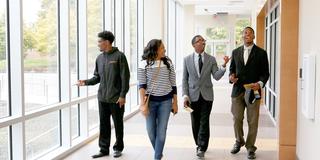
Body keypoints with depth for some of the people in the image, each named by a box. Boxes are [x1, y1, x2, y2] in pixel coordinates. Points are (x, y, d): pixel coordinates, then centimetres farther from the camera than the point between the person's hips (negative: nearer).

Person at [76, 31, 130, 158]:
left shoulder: (119, 56, -9)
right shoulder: (99, 58, 9)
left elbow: (125, 77, -10)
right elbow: (97, 77, 13)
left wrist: (122, 95, -14)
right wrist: (86, 82, -3)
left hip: (116, 99, -5)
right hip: (102, 98, 5)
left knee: (118, 124, 8)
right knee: (104, 125, 10)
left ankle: (118, 148, 23)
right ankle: (104, 149, 20)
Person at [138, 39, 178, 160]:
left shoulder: (168, 63, 2)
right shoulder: (144, 64, -4)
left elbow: (173, 84, 6)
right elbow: (142, 85, -6)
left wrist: (175, 102, 6)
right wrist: (142, 103, -13)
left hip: (165, 101, 1)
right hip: (150, 100, -1)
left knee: (161, 130, 0)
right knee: (151, 130, 7)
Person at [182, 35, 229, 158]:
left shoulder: (211, 59, 3)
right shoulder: (187, 59, 3)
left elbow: (216, 77, -4)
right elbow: (185, 79, 3)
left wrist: (224, 65, -19)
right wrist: (185, 95, -5)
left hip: (206, 95, 0)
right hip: (193, 95, 1)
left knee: (204, 122, -5)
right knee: (195, 123, 7)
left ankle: (202, 148, 1)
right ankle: (199, 145, 23)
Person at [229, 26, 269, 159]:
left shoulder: (261, 53, 1)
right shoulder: (236, 52, 11)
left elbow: (265, 73, 0)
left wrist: (260, 83, -18)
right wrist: (231, 76, -5)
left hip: (253, 91, -2)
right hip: (237, 90, 3)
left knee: (252, 121, 4)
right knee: (237, 119, 8)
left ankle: (250, 147, 17)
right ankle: (239, 142, 31)